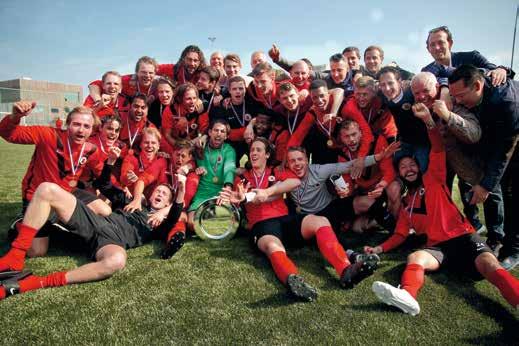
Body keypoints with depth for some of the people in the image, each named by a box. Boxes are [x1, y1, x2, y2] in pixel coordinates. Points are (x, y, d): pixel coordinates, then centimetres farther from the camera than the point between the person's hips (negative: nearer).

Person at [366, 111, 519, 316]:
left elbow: (438, 151, 0)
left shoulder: (432, 179, 14)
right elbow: (400, 234, 21)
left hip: (463, 236, -2)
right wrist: (380, 248, 5)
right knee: (415, 257, -31)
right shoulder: (405, 204, 23)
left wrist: (428, 120, -14)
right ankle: (408, 296, -59)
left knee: (489, 265, -31)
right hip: (437, 246, 2)